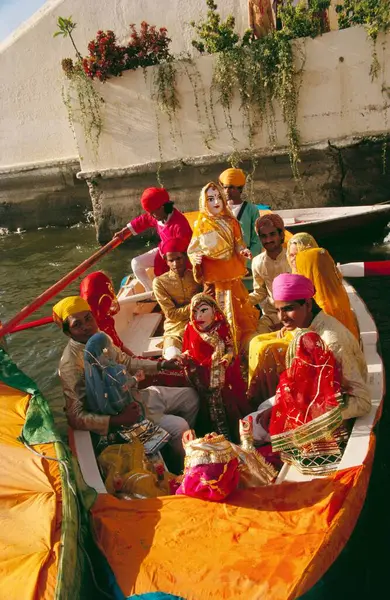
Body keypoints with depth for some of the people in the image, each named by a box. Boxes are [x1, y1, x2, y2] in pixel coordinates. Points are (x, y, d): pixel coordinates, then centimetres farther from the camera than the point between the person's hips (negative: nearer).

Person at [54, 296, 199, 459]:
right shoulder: (71, 365, -27)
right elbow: (75, 417, -26)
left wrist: (160, 365, 6)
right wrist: (119, 420, -32)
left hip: (136, 395, 8)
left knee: (190, 395, 14)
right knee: (178, 427, -18)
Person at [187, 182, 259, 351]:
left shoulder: (231, 222, 3)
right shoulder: (200, 225, -3)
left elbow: (238, 244, 8)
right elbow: (193, 249, -2)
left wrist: (243, 251, -13)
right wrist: (196, 258, -23)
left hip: (232, 274, 2)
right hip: (213, 277, -2)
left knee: (238, 311, 9)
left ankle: (243, 347, 23)